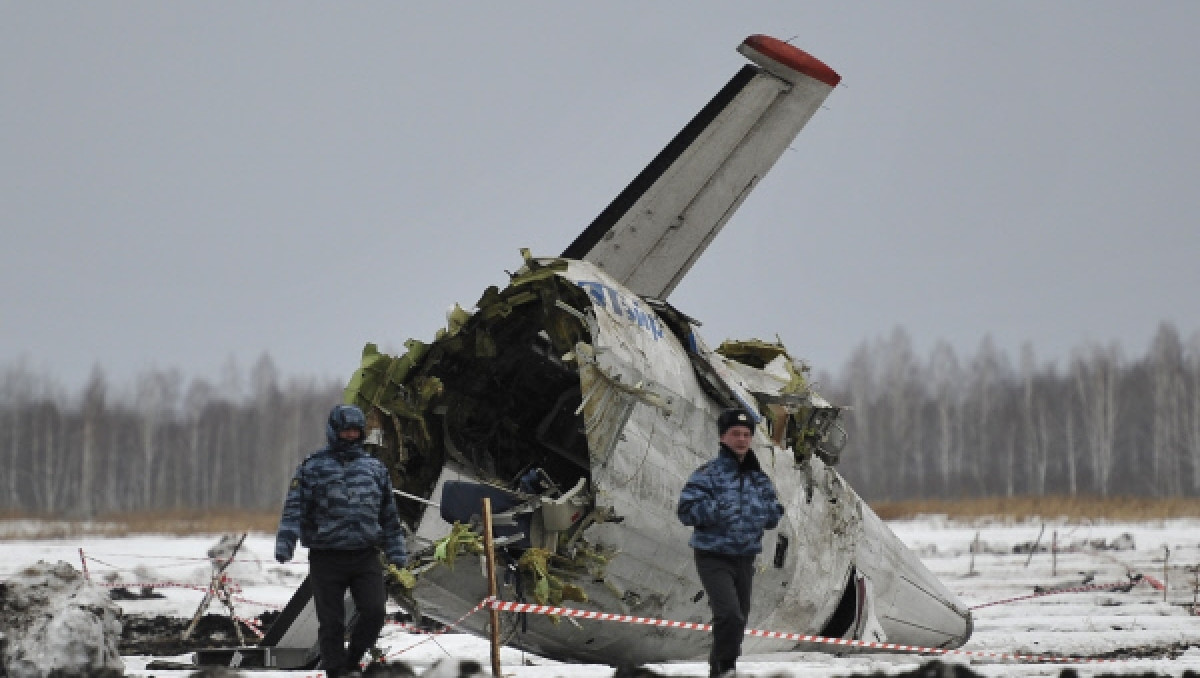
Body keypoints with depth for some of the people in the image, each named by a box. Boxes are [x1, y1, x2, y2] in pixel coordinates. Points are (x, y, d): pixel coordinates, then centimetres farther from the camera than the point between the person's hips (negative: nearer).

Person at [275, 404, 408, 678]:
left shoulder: (374, 467, 13)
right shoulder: (313, 467, 1)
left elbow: (389, 514, 19)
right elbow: (295, 508, -6)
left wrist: (397, 552, 16)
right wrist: (284, 544, -18)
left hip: (366, 559, 2)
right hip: (326, 559, -2)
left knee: (374, 611, -11)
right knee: (331, 622, 0)